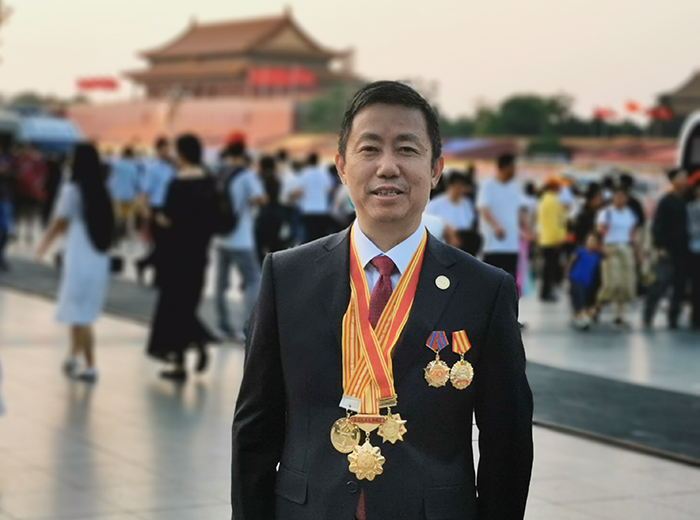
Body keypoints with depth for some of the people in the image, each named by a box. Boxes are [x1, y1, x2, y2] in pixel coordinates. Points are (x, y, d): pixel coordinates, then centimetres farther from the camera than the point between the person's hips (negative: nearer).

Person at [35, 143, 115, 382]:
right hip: (100, 258, 6)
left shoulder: (72, 189, -9)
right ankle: (74, 356, 29)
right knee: (78, 313, 21)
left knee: (80, 315, 0)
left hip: (80, 258, -6)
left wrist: (44, 244, 15)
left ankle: (90, 367, -2)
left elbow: (59, 223, -4)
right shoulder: (100, 191, 7)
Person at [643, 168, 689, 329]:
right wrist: (660, 247, -15)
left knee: (680, 287, 5)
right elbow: (657, 226, -8)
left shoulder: (686, 202, 12)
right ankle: (647, 316, 3)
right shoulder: (666, 202, -5)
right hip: (669, 251, -6)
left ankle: (673, 319, 12)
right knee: (662, 283, -8)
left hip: (683, 252, 6)